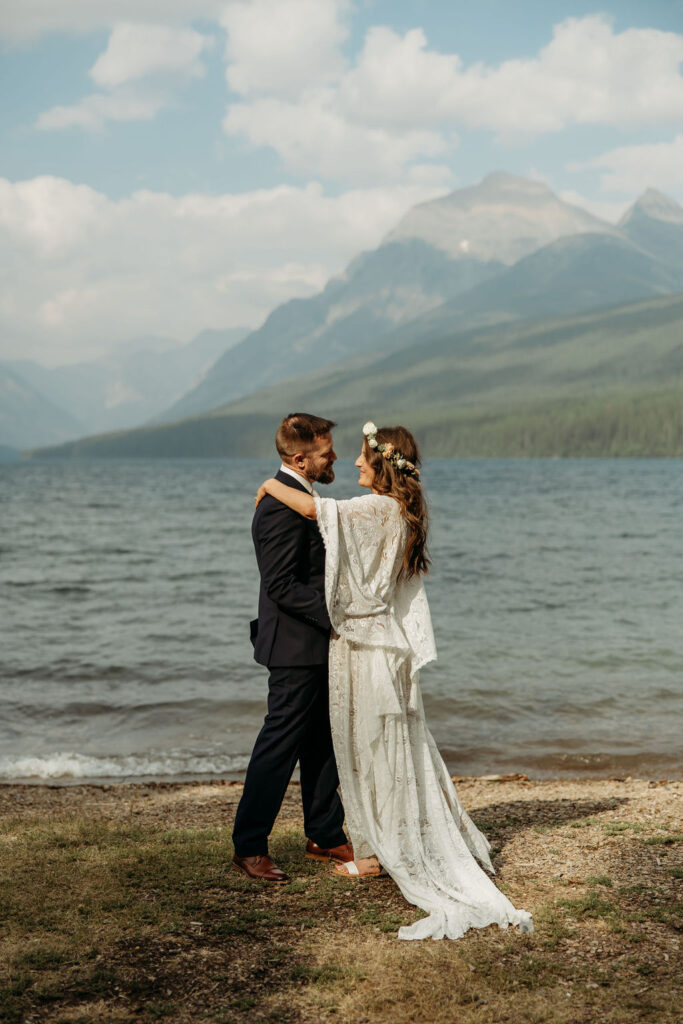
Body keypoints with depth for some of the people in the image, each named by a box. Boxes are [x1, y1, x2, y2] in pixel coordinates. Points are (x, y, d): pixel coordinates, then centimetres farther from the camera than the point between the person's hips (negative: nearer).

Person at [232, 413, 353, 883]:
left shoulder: (299, 496, 13)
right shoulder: (282, 505, -20)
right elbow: (283, 586, -24)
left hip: (315, 644, 10)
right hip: (297, 647, -10)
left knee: (322, 742, 16)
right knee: (281, 744, -3)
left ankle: (325, 835, 28)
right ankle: (249, 847, 6)